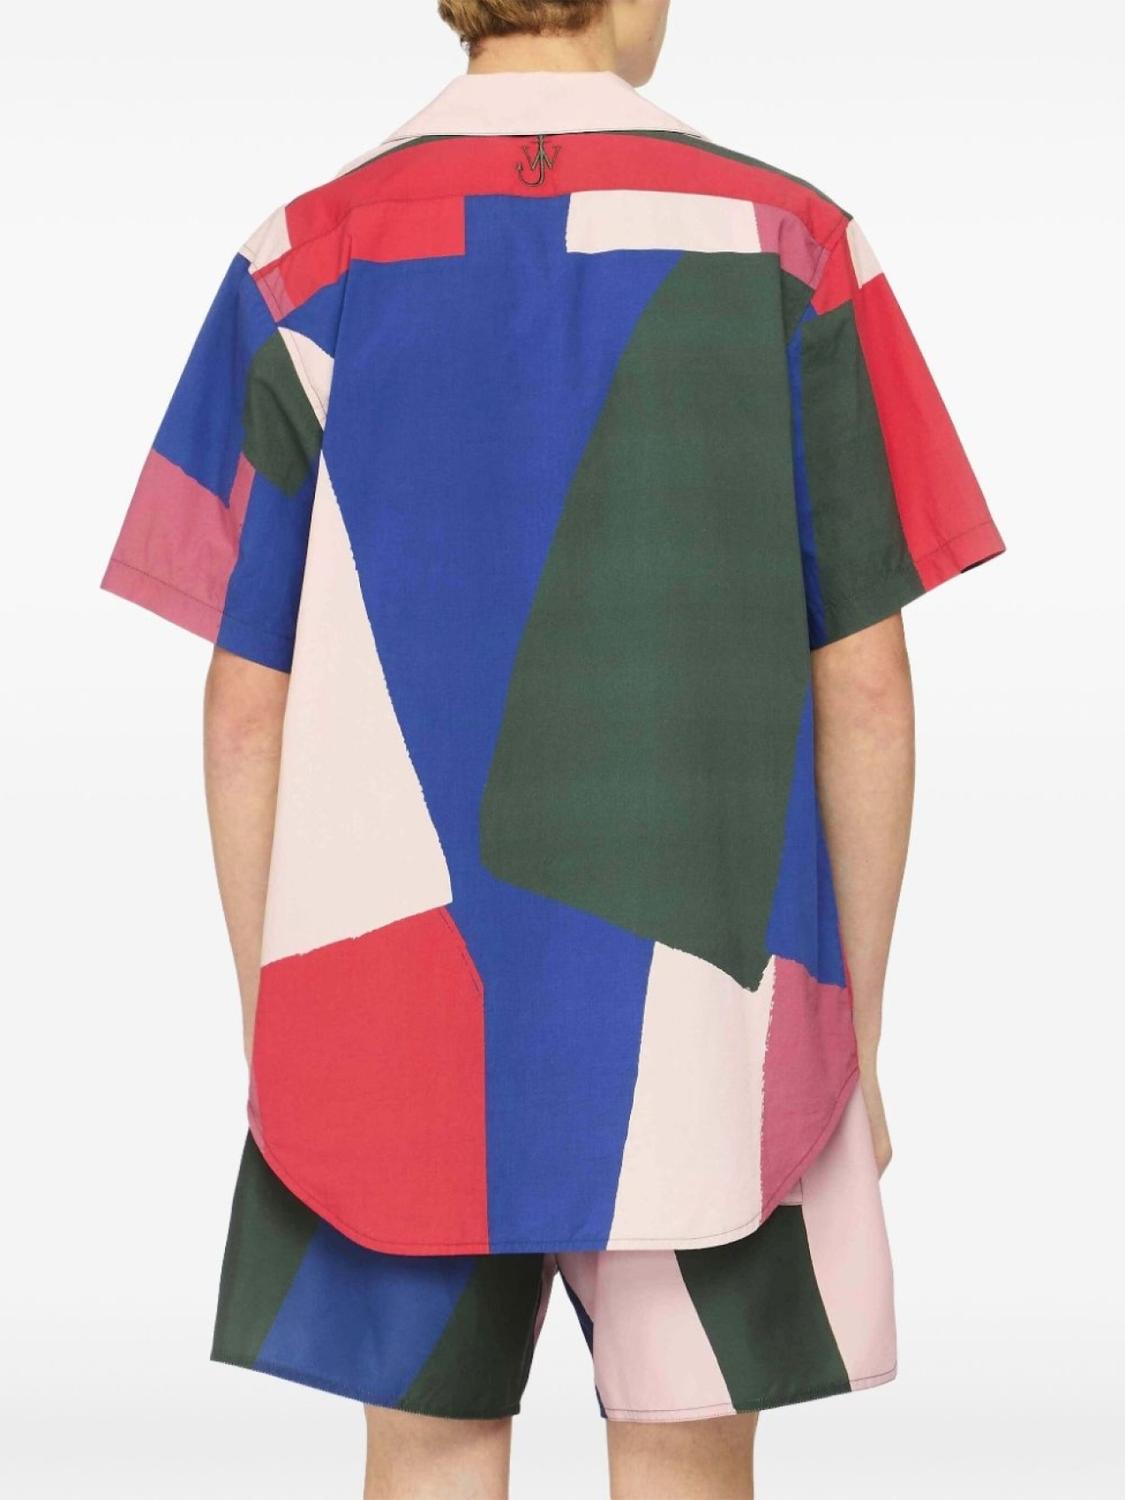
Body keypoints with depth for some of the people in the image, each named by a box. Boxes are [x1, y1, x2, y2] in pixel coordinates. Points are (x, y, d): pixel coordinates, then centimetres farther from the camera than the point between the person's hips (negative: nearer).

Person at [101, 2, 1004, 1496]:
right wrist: (854, 1033, 6)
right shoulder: (789, 247, -3)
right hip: (706, 995, 0)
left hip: (395, 994, 1)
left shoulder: (307, 266, -2)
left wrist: (270, 1030, 9)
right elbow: (865, 687, -4)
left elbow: (246, 708, -2)